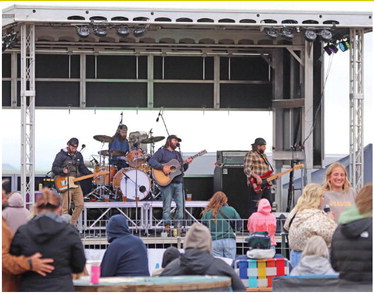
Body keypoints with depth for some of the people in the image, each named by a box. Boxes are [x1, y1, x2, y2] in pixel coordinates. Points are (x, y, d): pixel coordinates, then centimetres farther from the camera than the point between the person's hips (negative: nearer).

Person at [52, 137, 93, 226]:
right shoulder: (61, 155, -6)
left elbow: (82, 168, 21)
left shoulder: (78, 155, 14)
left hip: (76, 184, 7)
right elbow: (54, 168, -9)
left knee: (80, 204, 3)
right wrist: (62, 170, -29)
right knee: (66, 207, -7)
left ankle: (72, 224, 16)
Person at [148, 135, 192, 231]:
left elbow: (182, 169, 24)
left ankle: (178, 225, 5)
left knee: (180, 205, 0)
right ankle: (167, 225, -3)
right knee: (167, 206, -5)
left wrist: (186, 163, 3)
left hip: (178, 182, 6)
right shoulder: (162, 152, 4)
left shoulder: (177, 154, 25)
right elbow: (151, 161, -10)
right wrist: (163, 168, -20)